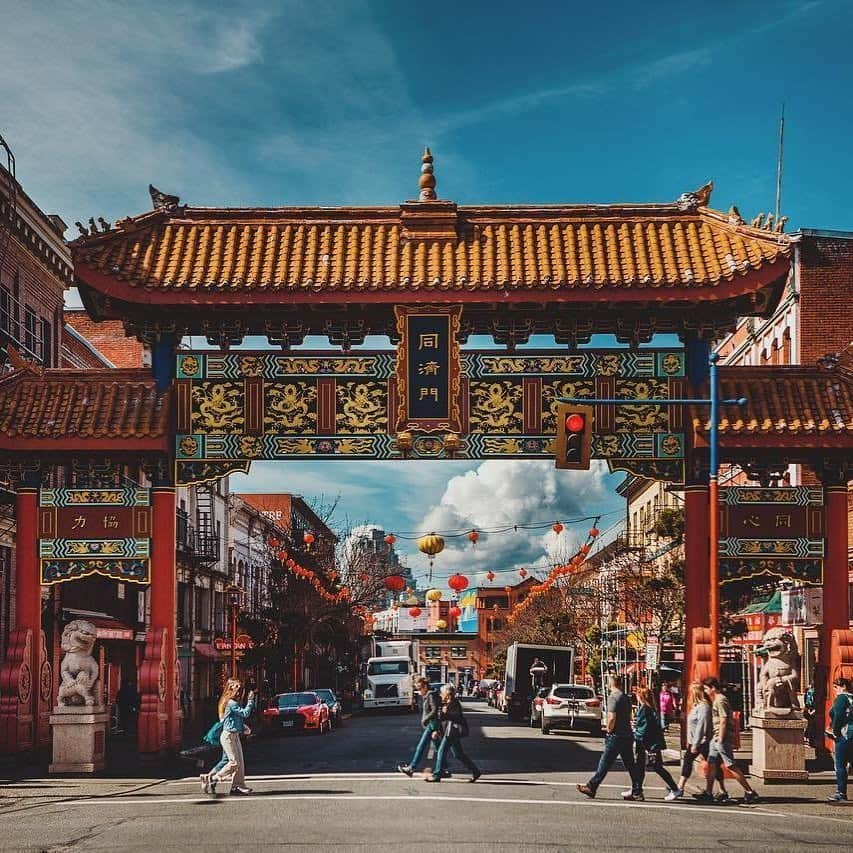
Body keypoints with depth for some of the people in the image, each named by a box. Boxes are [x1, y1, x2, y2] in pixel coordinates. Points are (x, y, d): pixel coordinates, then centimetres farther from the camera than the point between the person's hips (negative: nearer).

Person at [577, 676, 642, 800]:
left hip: (616, 737, -8)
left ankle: (591, 788, 5)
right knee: (630, 765, 9)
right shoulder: (626, 698, 13)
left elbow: (612, 718, -21)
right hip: (628, 735, 8)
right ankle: (637, 792, 8)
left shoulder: (613, 697, -12)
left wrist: (609, 731, -7)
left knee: (604, 764, -1)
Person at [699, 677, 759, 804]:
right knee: (711, 764, 9)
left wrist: (720, 740, -20)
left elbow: (723, 721, -19)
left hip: (722, 739, -10)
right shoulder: (716, 700, 17)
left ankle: (749, 792, -3)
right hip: (716, 738, 10)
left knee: (731, 766, -7)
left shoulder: (720, 701, -14)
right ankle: (708, 793, 13)